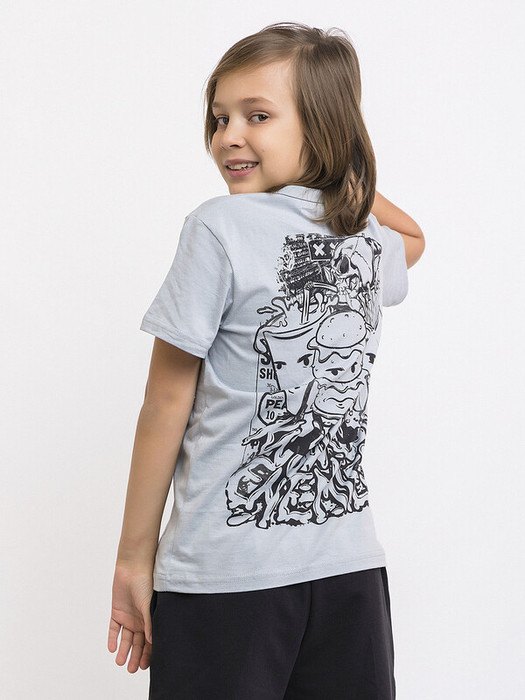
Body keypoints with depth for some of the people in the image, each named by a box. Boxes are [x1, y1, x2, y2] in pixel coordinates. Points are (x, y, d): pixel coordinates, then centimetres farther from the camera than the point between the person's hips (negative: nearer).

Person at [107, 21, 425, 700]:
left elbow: (166, 406, -6)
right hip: (353, 566, 5)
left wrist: (135, 556, 1)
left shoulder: (220, 226, -9)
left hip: (224, 575, -5)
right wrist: (336, 171, 23)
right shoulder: (374, 241, 7)